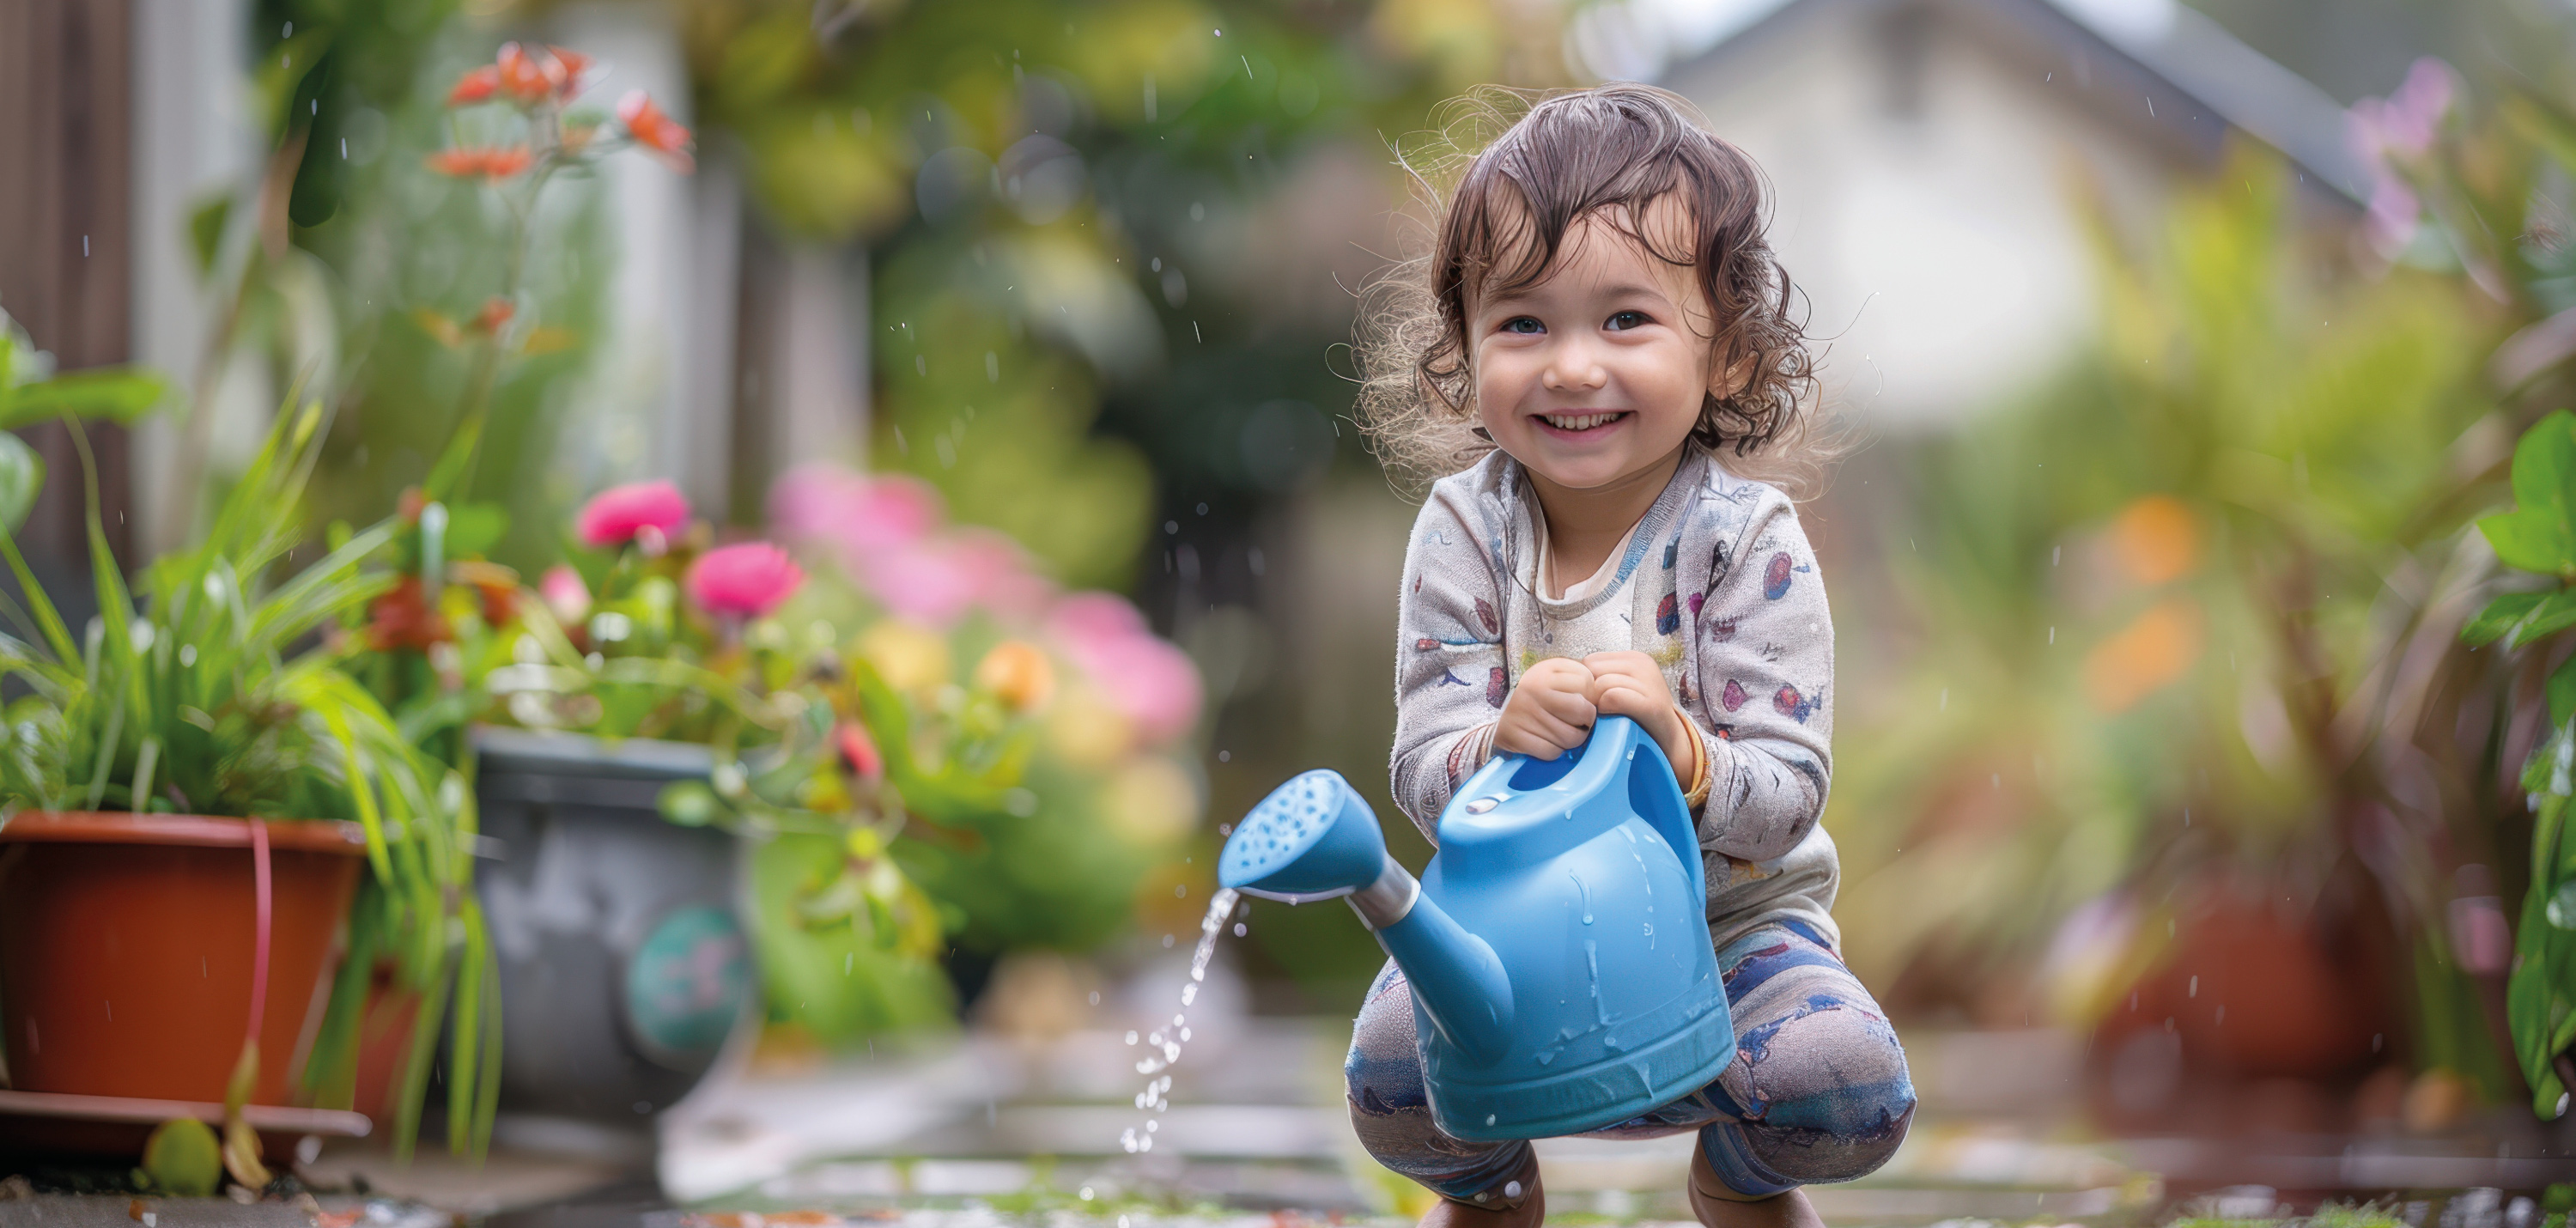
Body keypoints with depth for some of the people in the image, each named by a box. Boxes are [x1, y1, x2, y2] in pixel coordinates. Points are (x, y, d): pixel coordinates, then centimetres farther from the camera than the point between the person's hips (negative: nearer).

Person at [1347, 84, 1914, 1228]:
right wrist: (1500, 742, -38)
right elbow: (1423, 777, -14)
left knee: (1853, 1091, -26)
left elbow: (1785, 804, -20)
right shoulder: (1464, 530, -10)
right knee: (1392, 1073, -26)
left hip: (1733, 916, -1)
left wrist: (1680, 753, -42)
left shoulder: (1746, 540, -17)